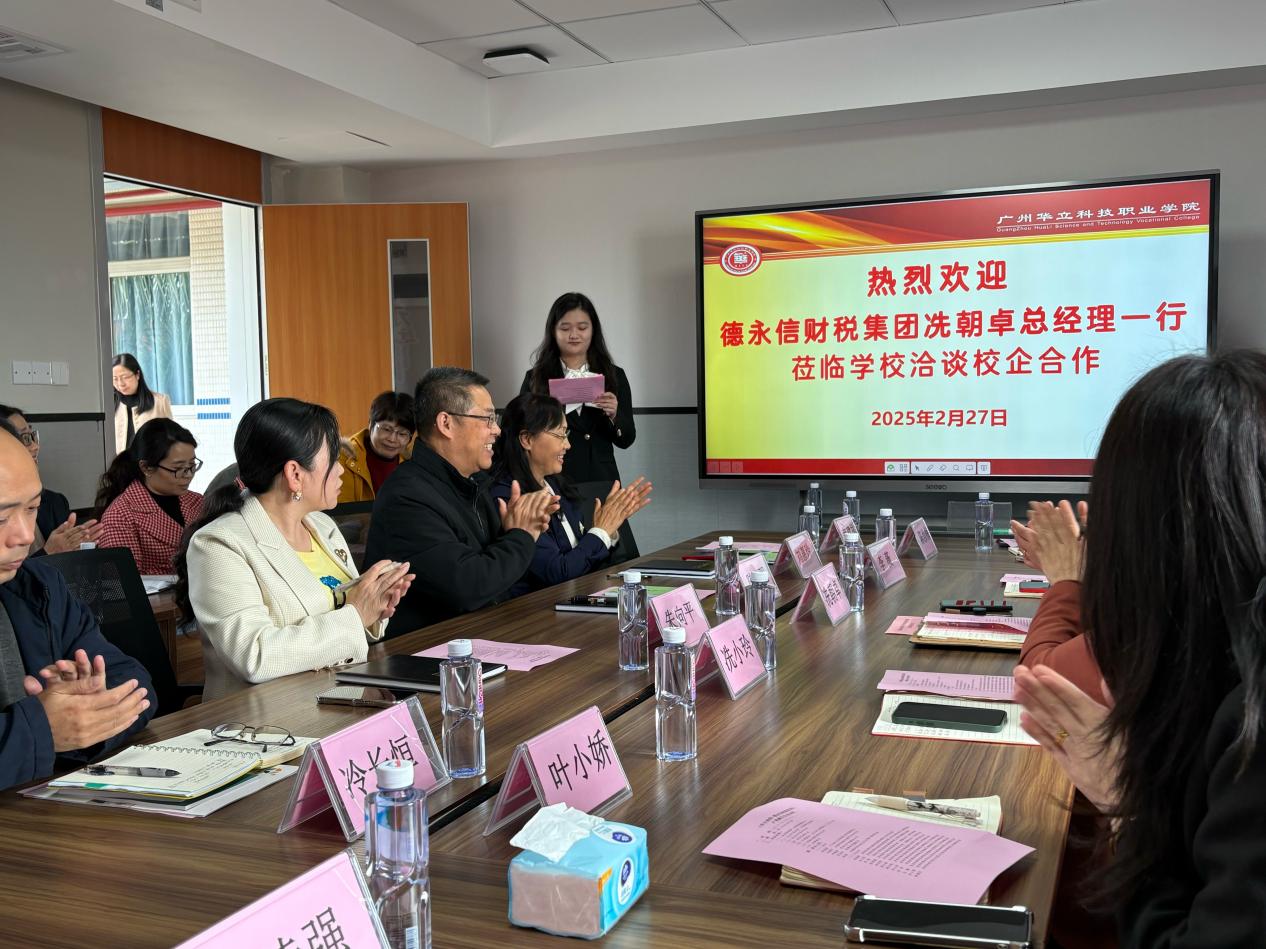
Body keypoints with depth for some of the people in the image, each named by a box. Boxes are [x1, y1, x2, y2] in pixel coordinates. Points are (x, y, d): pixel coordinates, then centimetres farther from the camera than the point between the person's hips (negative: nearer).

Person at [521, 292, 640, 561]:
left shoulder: (613, 376, 8)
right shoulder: (536, 379, 5)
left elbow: (626, 440, 8)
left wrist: (614, 414, -11)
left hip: (601, 485, 1)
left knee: (616, 560, -6)